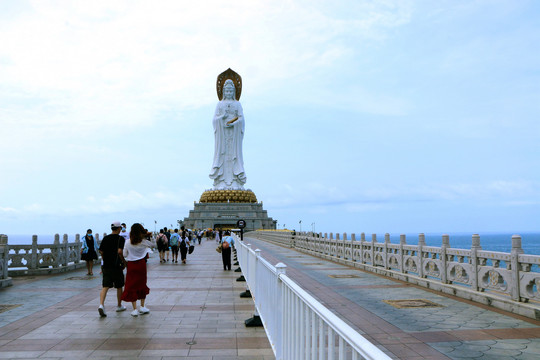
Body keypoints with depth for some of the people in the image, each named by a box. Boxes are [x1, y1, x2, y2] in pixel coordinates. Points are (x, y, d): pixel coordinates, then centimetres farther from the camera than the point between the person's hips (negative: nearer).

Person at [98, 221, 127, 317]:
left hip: (106, 266, 4)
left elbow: (101, 252, 9)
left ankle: (101, 305, -20)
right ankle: (119, 306, 24)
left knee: (105, 287, 0)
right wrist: (123, 261, -6)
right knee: (119, 287, 12)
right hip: (116, 266, -4)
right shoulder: (120, 238, -8)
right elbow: (120, 251, -20)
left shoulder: (105, 238, 8)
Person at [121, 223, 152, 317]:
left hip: (131, 265, -1)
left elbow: (124, 254, 2)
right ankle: (142, 307, 18)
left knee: (132, 286, 4)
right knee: (142, 285, 16)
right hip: (141, 264, 1)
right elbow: (151, 244, 14)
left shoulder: (128, 243, -8)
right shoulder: (144, 242, -7)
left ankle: (135, 309, 1)